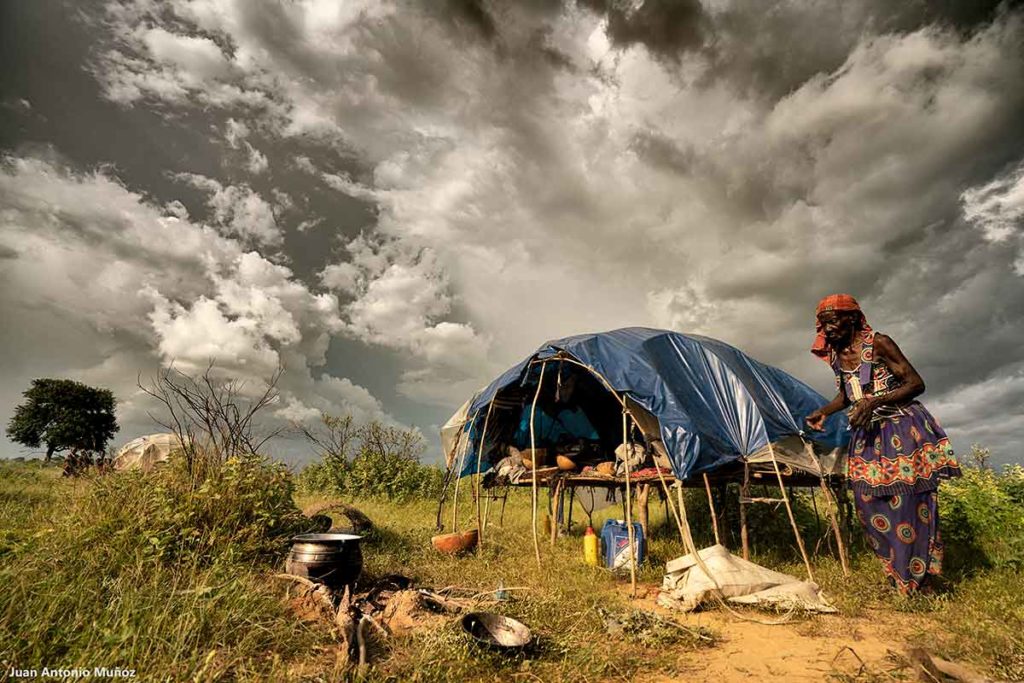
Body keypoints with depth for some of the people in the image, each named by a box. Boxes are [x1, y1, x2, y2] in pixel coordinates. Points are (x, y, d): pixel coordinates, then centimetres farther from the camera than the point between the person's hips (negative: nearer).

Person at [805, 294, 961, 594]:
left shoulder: (878, 343, -12)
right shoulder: (834, 355, 6)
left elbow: (916, 383, -13)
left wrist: (875, 402, -25)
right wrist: (823, 412, 2)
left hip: (902, 430, -6)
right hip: (867, 436, 6)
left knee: (909, 505, -3)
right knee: (869, 504, 4)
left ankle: (919, 580, 13)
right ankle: (898, 578, 20)